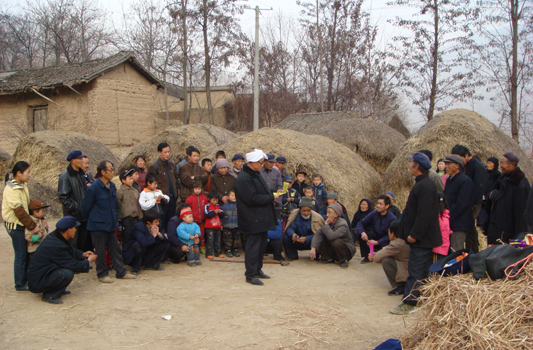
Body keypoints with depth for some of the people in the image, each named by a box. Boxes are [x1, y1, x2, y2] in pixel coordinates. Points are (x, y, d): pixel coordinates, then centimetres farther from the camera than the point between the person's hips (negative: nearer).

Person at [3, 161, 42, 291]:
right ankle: (20, 285, 11)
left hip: (23, 224, 8)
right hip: (15, 226, -8)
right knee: (21, 255, 0)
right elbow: (19, 212, -21)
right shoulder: (11, 189, -19)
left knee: (27, 253, 13)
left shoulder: (22, 185, 8)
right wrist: (33, 227, -18)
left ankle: (26, 279, 23)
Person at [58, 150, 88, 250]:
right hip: (73, 216, -7)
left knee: (85, 244, 9)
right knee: (73, 243, -1)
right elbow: (63, 197, -12)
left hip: (84, 215, 7)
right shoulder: (65, 176, -8)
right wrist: (74, 208, -16)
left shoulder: (81, 174, 14)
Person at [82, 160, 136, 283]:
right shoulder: (93, 188, -15)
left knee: (116, 248, 11)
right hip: (98, 226, -7)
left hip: (110, 225, 7)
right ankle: (102, 274, 16)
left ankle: (121, 272, 19)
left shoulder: (112, 186, 6)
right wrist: (90, 221, 4)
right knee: (100, 251, 4)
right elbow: (86, 207, -6)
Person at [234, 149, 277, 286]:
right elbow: (252, 199, -23)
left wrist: (272, 195, 6)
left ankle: (257, 270, 29)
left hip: (262, 218, 10)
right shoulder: (244, 178, -18)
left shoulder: (256, 174, 15)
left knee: (261, 245, 17)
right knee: (253, 246, -5)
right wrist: (271, 198, -16)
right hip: (253, 220, -10)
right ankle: (251, 275, 4)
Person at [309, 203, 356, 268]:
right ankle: (329, 258, 4)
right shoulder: (328, 222, -2)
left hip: (347, 251, -5)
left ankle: (343, 261, -11)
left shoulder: (342, 224, -23)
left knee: (336, 242, -35)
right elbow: (317, 235, -15)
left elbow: (331, 236, -41)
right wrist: (313, 249, -29)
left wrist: (326, 224, -26)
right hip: (333, 250, 5)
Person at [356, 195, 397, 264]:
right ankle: (367, 257, -6)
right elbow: (360, 224, -9)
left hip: (385, 242, -3)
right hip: (374, 237, 3)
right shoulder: (374, 214, -7)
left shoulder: (392, 218, -18)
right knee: (360, 234, -21)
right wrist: (362, 232, -32)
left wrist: (377, 242, -29)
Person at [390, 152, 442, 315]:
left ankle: (408, 303, -3)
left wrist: (414, 234, -23)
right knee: (423, 269, 15)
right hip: (423, 237, 10)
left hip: (422, 239, -10)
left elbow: (424, 214, -24)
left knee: (416, 271, -7)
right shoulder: (422, 184, 14)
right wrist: (412, 233, 19)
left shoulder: (425, 186, -19)